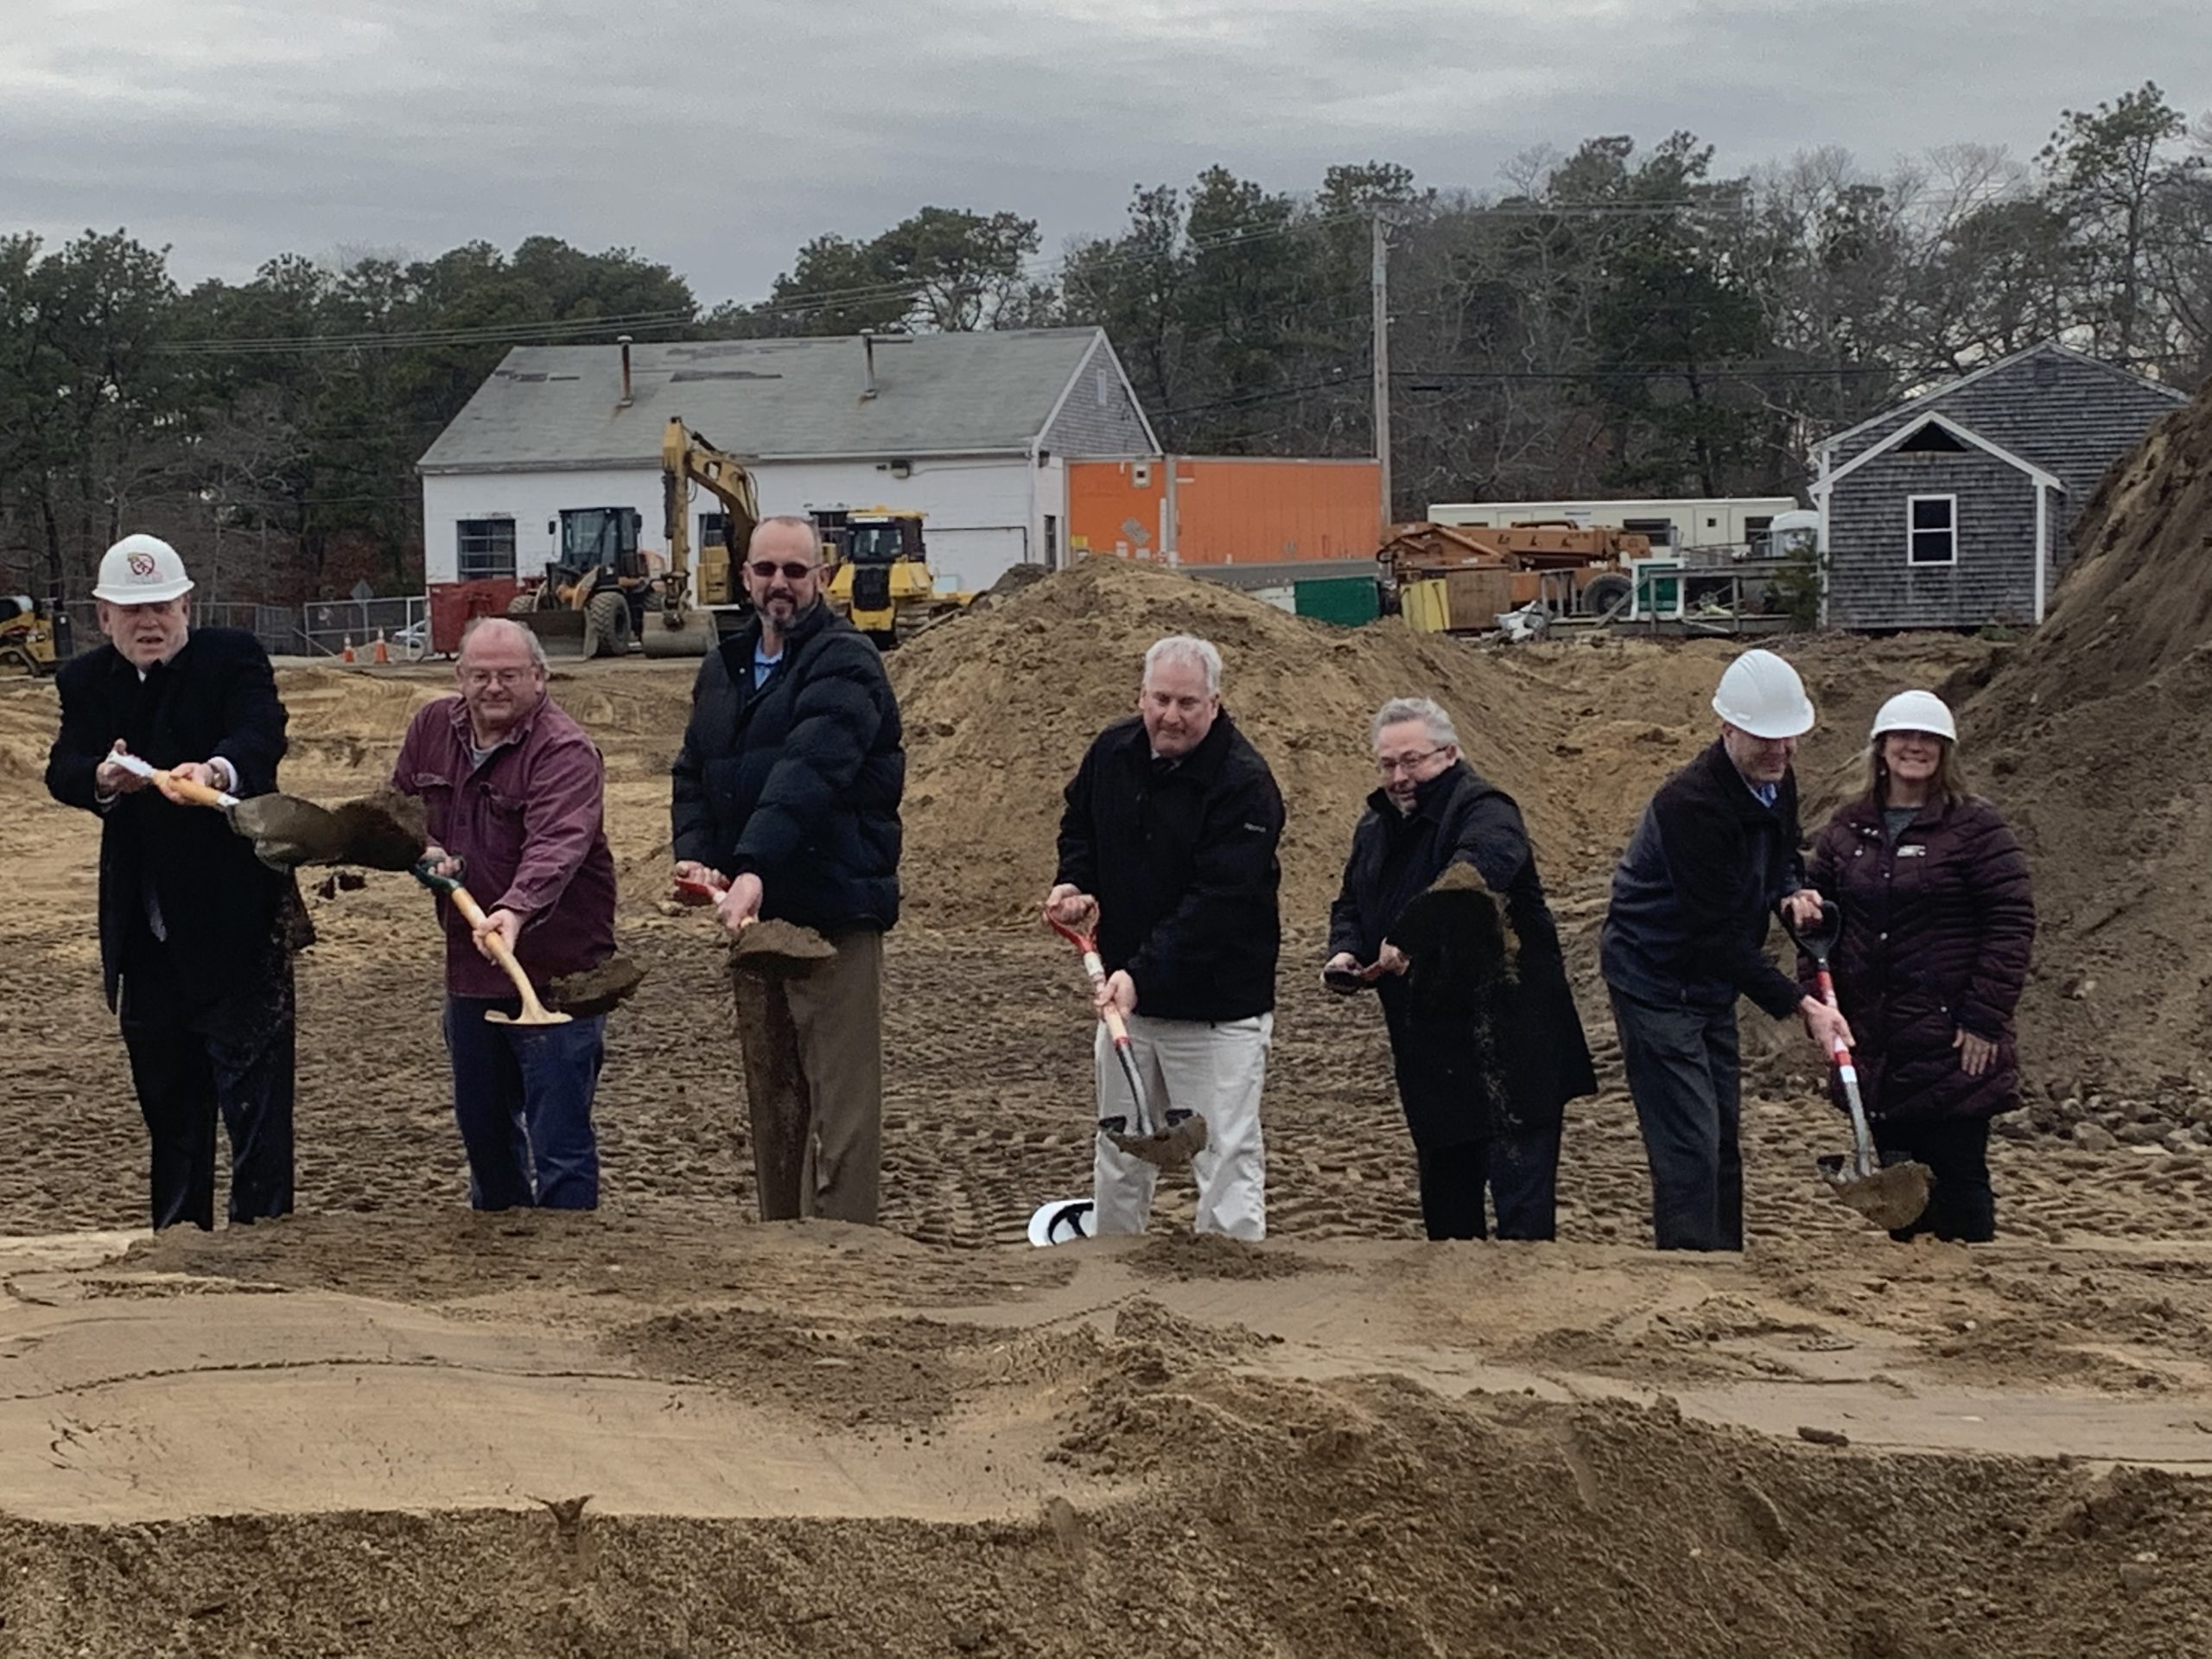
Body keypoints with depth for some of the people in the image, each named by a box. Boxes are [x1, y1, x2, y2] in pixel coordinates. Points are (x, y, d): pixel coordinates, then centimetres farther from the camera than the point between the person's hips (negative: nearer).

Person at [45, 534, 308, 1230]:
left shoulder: (233, 658, -5)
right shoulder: (87, 680, 7)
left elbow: (261, 736, -23)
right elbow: (61, 771, -7)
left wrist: (218, 769, -46)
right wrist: (102, 779, -31)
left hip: (234, 930, -5)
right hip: (144, 940, 5)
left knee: (255, 1099, -4)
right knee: (168, 1107, 16)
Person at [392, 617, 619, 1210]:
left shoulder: (566, 751, -17)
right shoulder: (432, 727, 5)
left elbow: (556, 846, -31)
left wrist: (515, 911, -48)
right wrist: (421, 849, -6)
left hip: (554, 972, -7)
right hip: (468, 968, 7)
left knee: (559, 1137, -7)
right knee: (482, 1125, 22)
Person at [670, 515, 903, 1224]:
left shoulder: (844, 663, -10)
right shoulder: (723, 668, 16)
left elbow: (810, 772, -24)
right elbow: (694, 773, 18)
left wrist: (754, 869, -36)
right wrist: (694, 853, -3)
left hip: (832, 912, -8)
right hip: (751, 910, 8)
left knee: (840, 1105, -7)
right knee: (770, 1102, 14)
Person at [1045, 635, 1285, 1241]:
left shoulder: (1243, 782, -19)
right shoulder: (1112, 751, 1)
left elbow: (1218, 902, -25)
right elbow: (1079, 828, 21)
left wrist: (1143, 973, -32)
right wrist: (1075, 885, -1)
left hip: (1216, 1007, -6)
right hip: (1126, 993, 7)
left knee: (1226, 1158, -5)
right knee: (1117, 1157, 17)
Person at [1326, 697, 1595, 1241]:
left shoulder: (1482, 809, -14)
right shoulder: (1377, 825, 14)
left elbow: (1478, 870, -36)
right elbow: (1350, 903, 25)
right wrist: (1346, 950, 1)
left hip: (1504, 1028, -8)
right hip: (1428, 1042, 8)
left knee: (1519, 1174, -10)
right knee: (1443, 1183, 17)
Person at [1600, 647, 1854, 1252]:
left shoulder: (1776, 782, -1)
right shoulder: (1690, 804, -28)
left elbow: (1781, 855, 21)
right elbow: (1719, 935, -29)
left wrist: (1793, 891, -4)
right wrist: (1802, 1006, -30)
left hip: (1712, 983, 9)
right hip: (1656, 981, -9)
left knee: (1721, 1140, 15)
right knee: (1689, 1146, -13)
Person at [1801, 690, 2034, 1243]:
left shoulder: (1977, 827, -4)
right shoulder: (1847, 828, 11)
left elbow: (2012, 923, -7)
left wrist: (1985, 1019, -12)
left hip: (1953, 1044, -5)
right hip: (1873, 1044, 5)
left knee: (1958, 1171, -2)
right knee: (1891, 1173, 10)